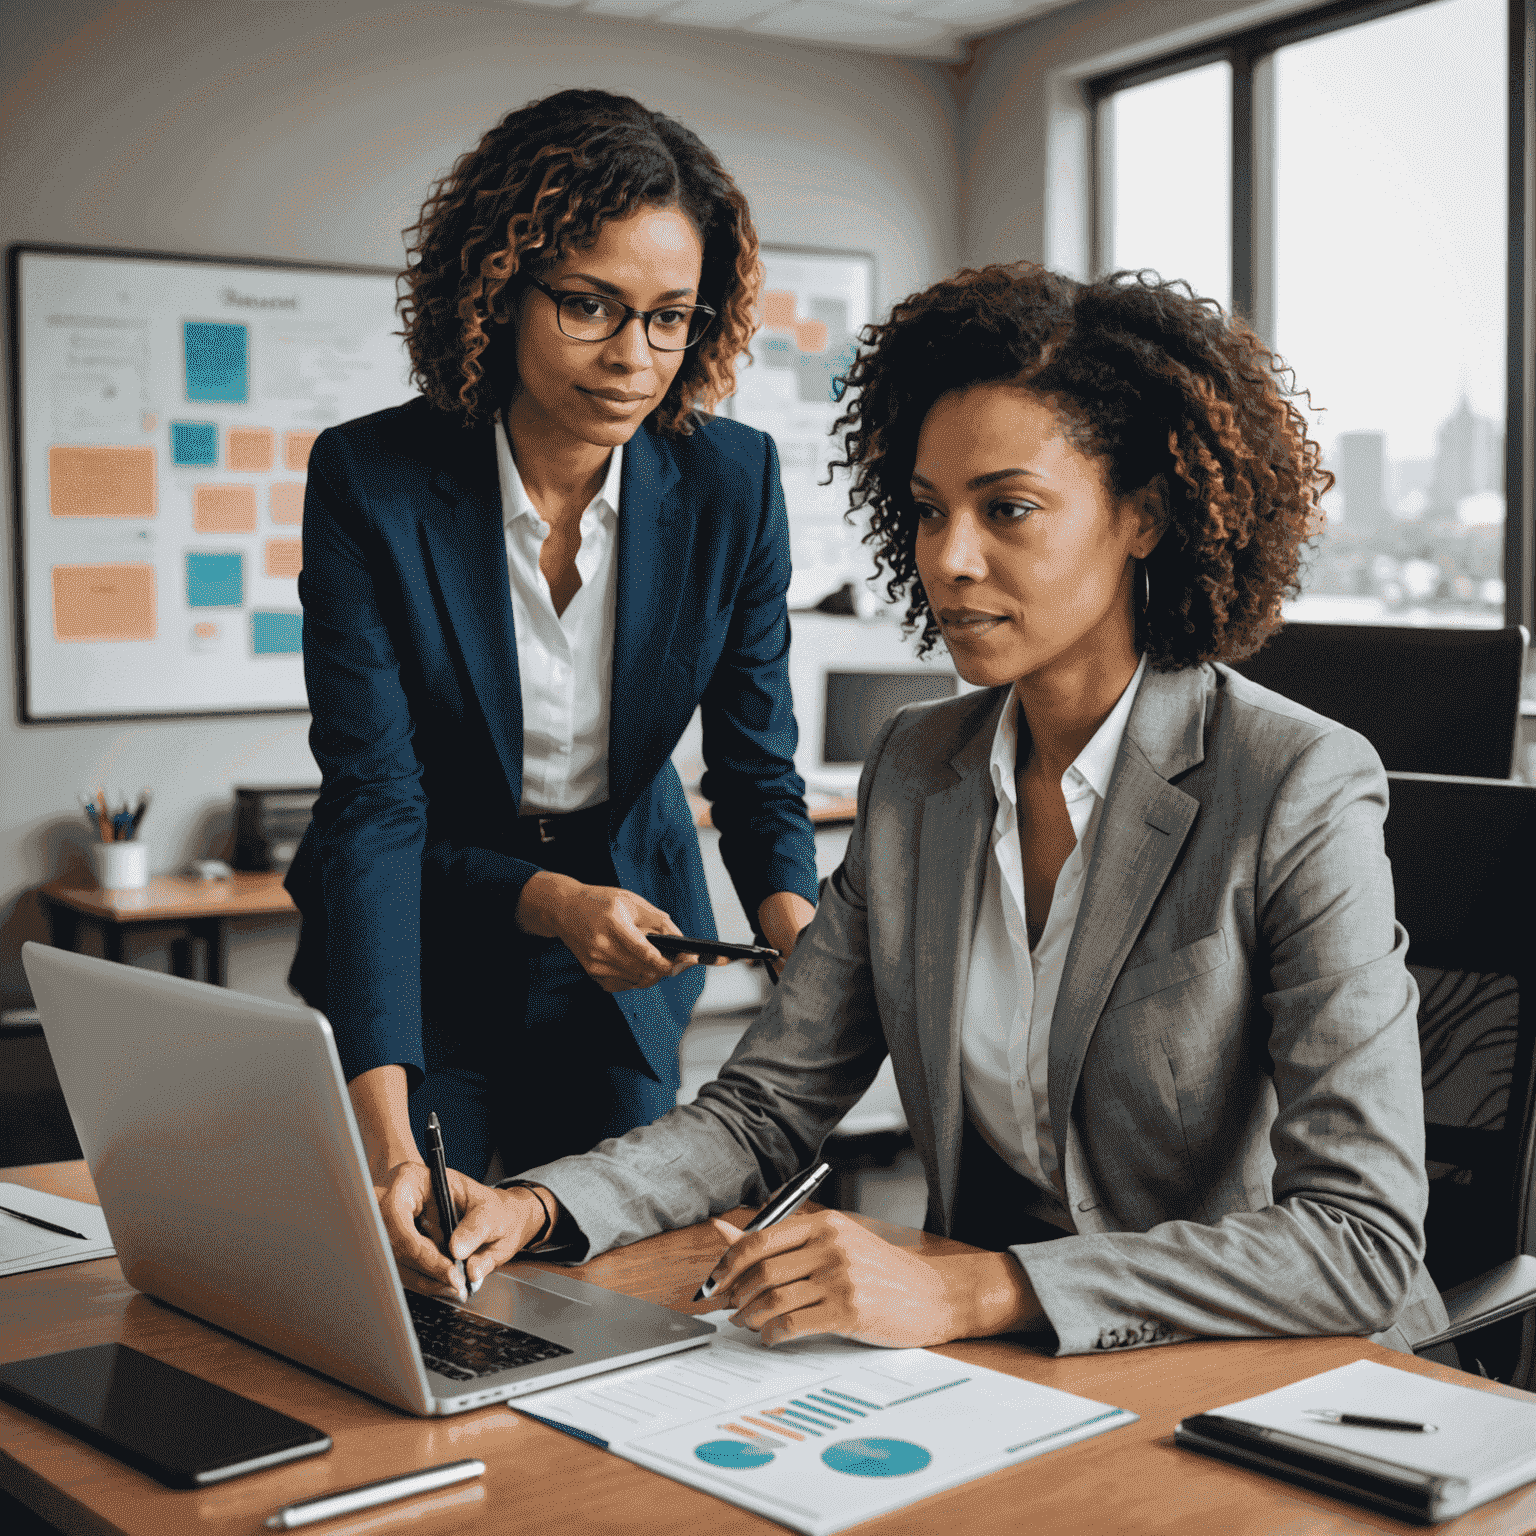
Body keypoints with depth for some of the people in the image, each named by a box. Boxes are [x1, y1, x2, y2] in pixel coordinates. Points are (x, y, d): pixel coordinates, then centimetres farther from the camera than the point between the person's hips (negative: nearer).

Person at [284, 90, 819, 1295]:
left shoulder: (731, 482, -14)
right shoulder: (369, 478, -22)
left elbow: (757, 767, -10)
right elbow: (373, 809, -26)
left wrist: (799, 929, -31)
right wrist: (467, 1018, -39)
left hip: (629, 969, 2)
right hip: (419, 957, -2)